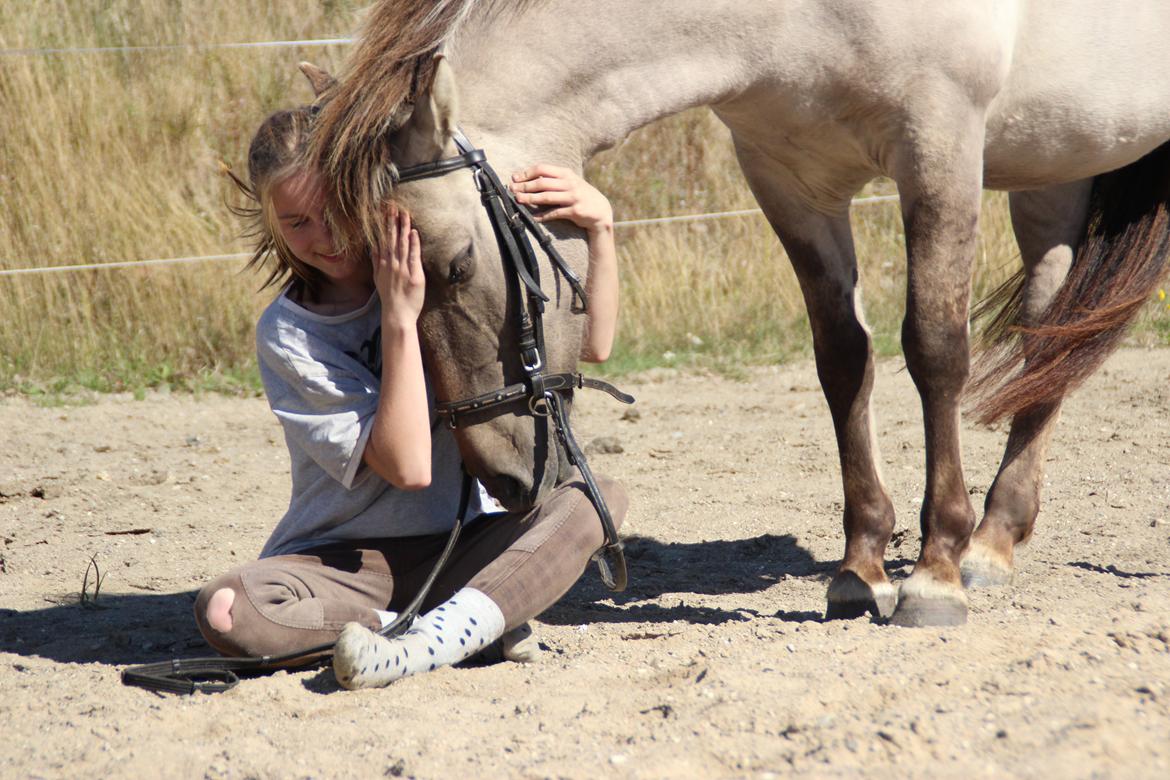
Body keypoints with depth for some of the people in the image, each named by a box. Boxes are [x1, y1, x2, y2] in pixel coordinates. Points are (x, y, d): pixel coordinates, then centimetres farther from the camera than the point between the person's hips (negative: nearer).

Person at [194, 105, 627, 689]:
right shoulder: (287, 335, -8)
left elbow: (591, 344, 2)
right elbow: (408, 466, -18)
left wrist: (599, 228, -11)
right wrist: (400, 317, -21)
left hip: (468, 549, 3)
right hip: (347, 565, -2)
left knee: (598, 498, -24)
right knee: (224, 611, -32)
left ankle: (439, 636, -39)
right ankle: (486, 618, -30)